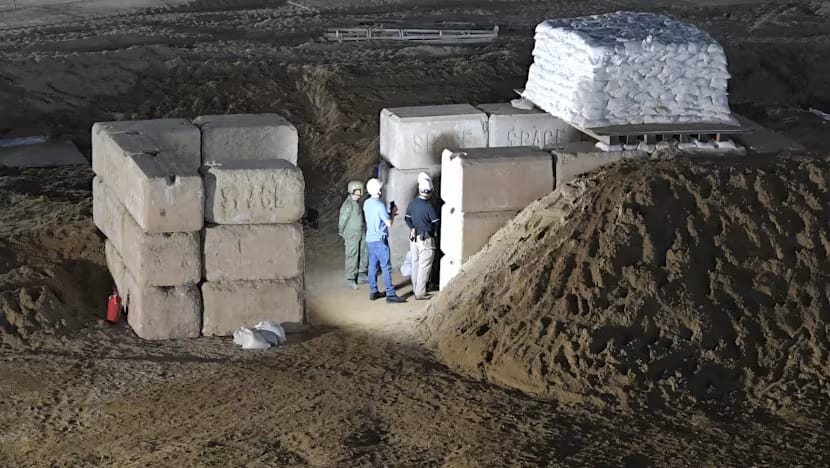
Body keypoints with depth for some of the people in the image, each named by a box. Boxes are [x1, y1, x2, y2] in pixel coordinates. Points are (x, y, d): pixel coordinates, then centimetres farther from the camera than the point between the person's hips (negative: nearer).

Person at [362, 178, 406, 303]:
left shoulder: (367, 203, 6)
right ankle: (390, 294, -4)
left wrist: (389, 214, 15)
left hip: (370, 238, 8)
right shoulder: (379, 205, -20)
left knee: (373, 265, 13)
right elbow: (389, 223, -16)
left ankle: (373, 292, 18)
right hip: (380, 240, -8)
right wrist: (393, 213, 1)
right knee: (386, 267, -4)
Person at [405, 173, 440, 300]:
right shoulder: (429, 206, -18)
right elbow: (436, 223, -9)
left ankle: (416, 289, 24)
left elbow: (407, 219, 9)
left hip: (414, 238, 6)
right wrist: (435, 233, 9)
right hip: (426, 239, -6)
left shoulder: (412, 203, 0)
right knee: (424, 266, -1)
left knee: (415, 264, 15)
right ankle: (420, 293, -1)